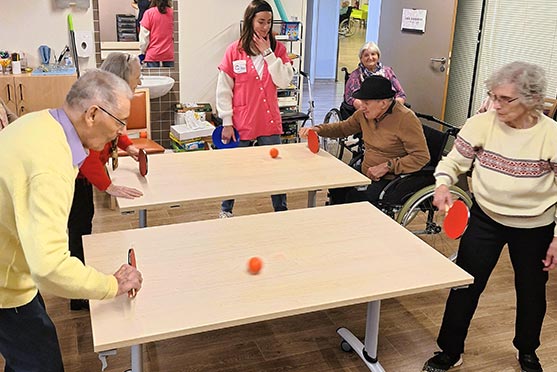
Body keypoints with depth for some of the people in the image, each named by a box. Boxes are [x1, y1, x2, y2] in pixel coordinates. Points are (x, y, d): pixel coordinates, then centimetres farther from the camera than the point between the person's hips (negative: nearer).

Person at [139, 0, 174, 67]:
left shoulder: (149, 13, -6)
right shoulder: (172, 13, -1)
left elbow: (144, 36, -3)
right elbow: (174, 35, 8)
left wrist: (142, 52, 8)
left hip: (153, 55, -2)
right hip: (168, 54, 2)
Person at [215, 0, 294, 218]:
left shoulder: (278, 49, 3)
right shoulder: (234, 50, -5)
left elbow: (284, 81, -10)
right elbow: (223, 89, -4)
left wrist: (268, 53, -13)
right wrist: (227, 123, -6)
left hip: (270, 121, 2)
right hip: (241, 123, -2)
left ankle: (281, 211, 22)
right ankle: (226, 210, 31)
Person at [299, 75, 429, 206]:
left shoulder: (406, 119, -18)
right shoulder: (364, 113, 4)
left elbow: (422, 157, -19)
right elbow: (344, 127, 22)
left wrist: (387, 166, -23)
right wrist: (317, 129, 6)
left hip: (390, 179, -7)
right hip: (366, 173, 7)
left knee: (355, 198, -27)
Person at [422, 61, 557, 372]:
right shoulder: (482, 124, -15)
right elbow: (454, 160, -5)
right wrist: (443, 185, -26)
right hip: (486, 218, 1)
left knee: (531, 293, 18)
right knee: (465, 286, 4)